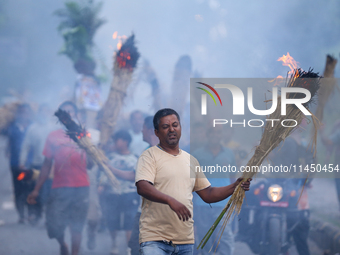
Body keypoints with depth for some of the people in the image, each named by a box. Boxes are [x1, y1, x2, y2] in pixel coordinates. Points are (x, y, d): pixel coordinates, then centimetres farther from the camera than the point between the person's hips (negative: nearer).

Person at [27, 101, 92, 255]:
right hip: (59, 188, 0)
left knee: (76, 225, -1)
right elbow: (47, 165, 10)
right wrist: (36, 189, 5)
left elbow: (90, 164, 5)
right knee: (54, 224, -5)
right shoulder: (53, 136, 9)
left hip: (81, 187, 0)